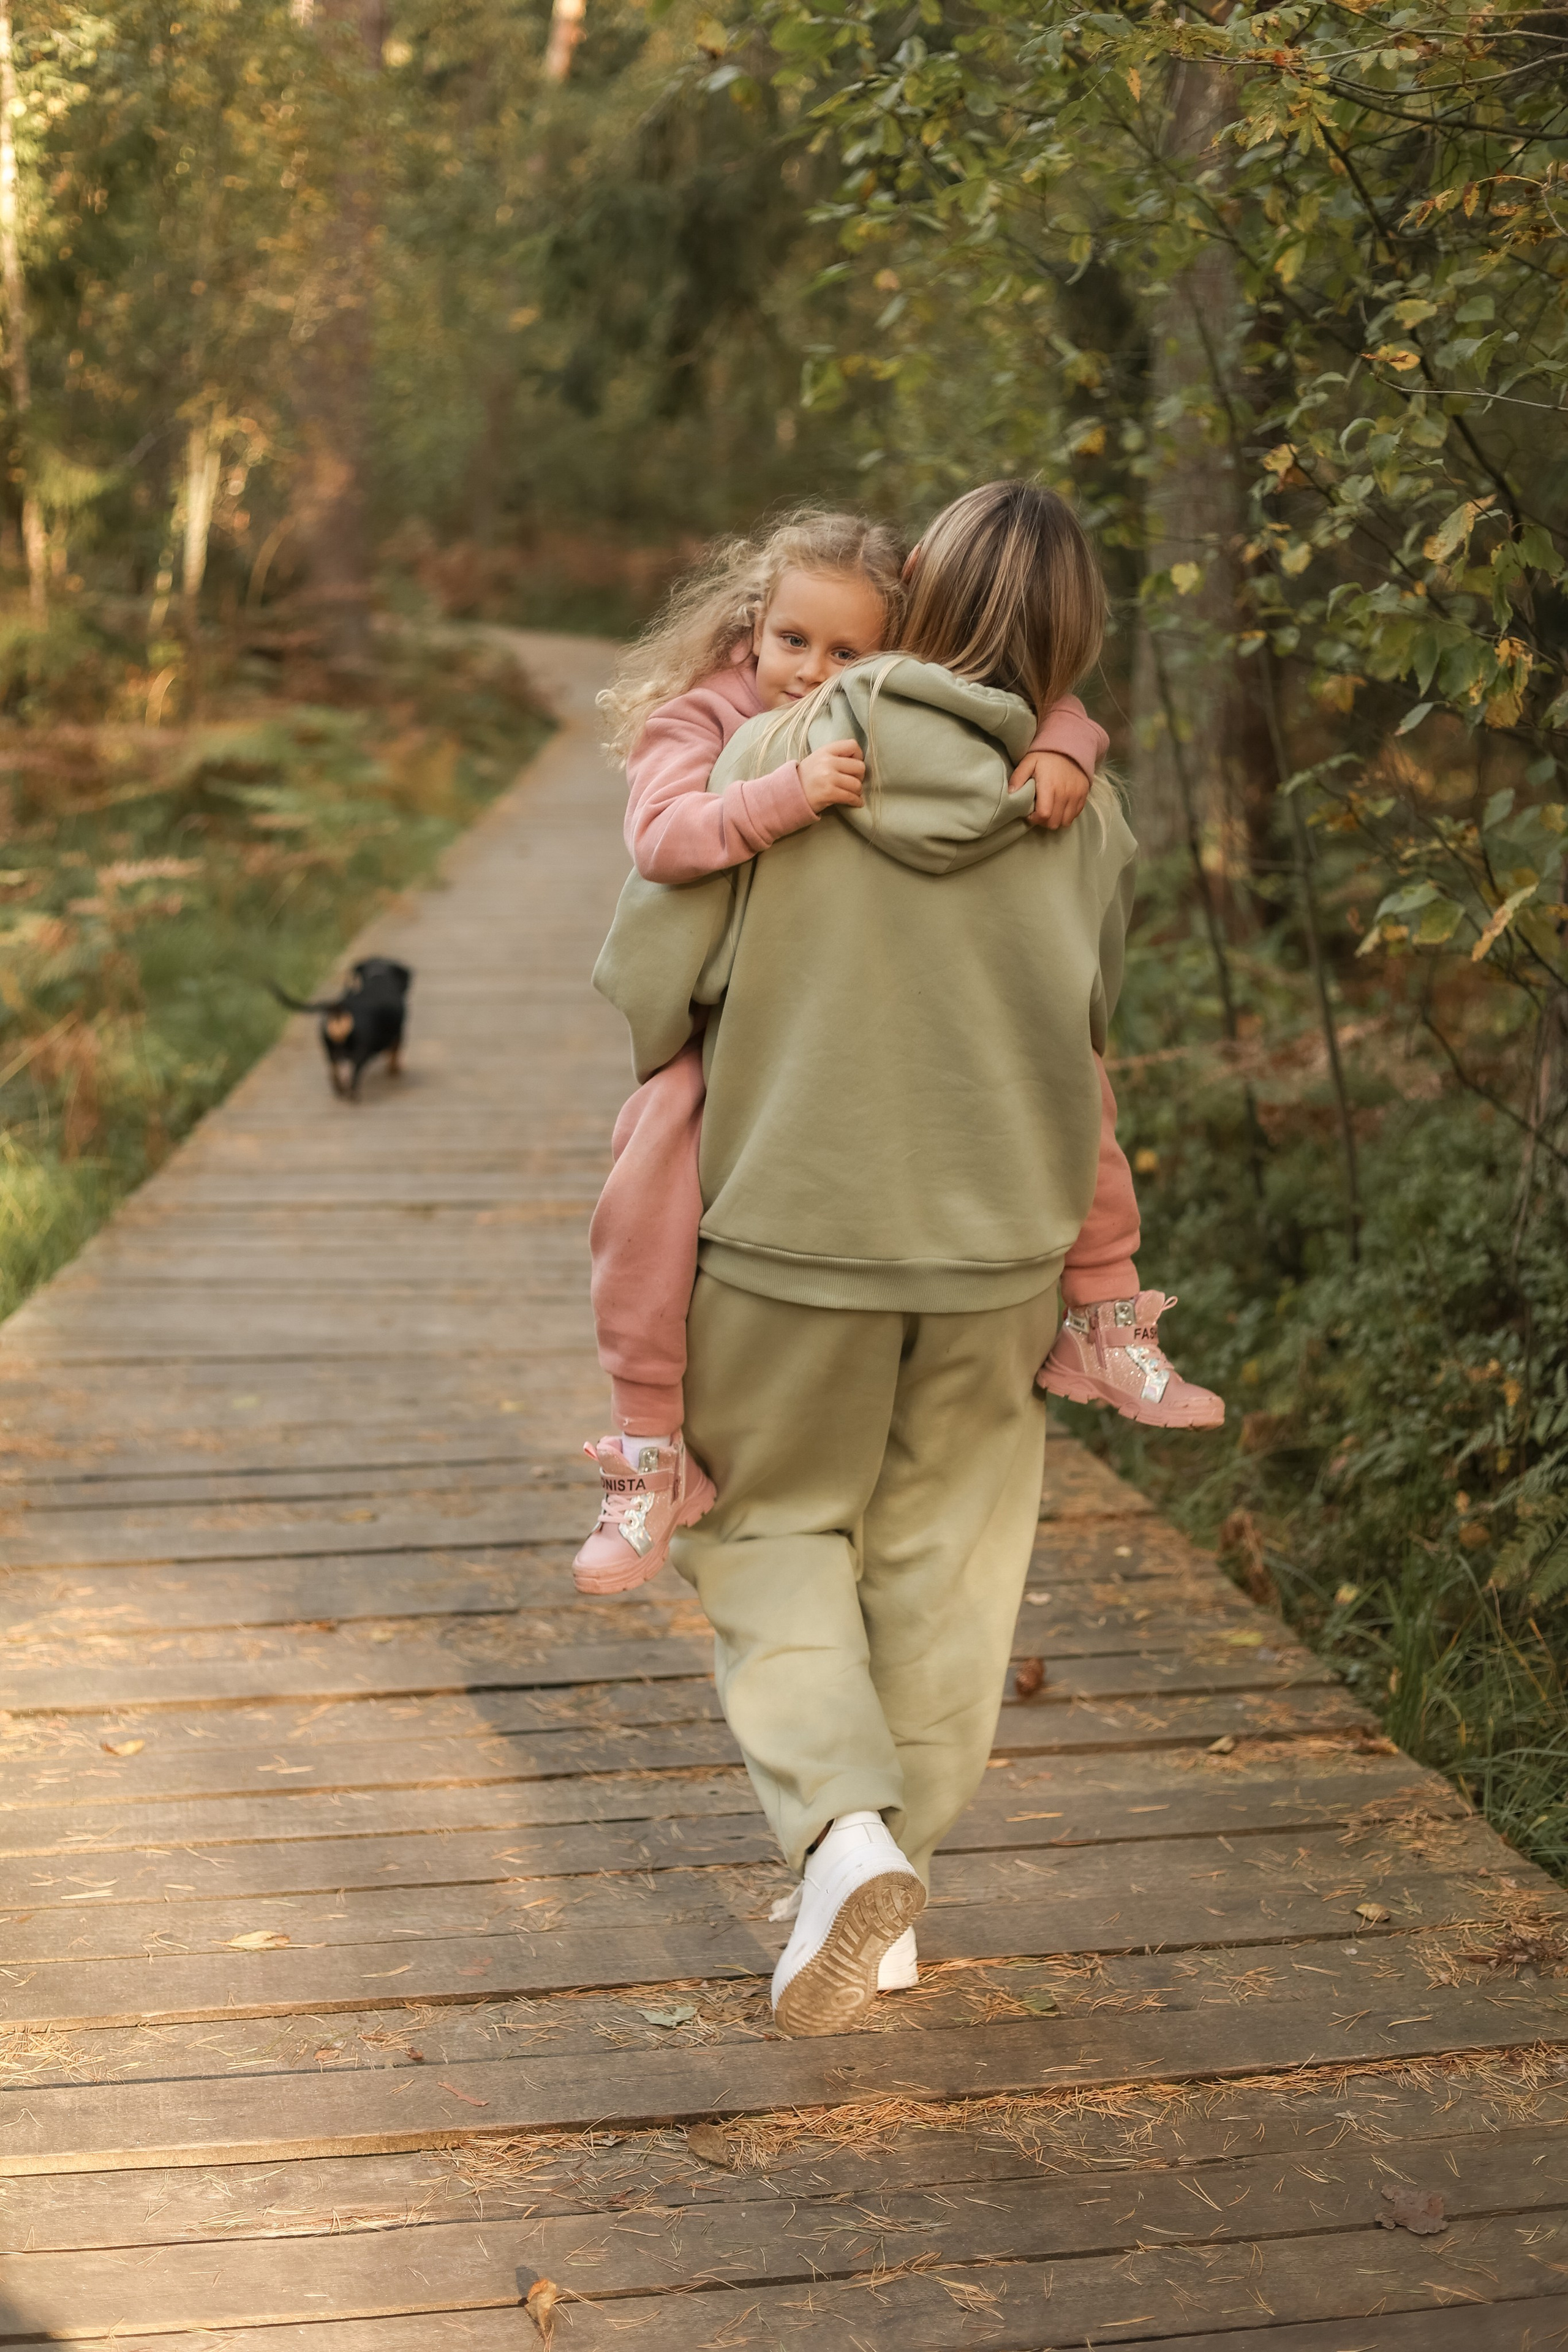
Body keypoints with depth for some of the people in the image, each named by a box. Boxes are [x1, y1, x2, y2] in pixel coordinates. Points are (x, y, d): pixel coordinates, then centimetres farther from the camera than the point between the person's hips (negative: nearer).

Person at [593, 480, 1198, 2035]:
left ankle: (840, 1826, -4)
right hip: (1002, 1243, 2)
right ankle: (896, 1862, 26)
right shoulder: (1084, 824, -7)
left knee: (771, 1524, 16)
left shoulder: (772, 759, -13)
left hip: (790, 1226, -2)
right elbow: (1090, 1031, 5)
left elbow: (642, 988, -10)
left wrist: (689, 1096, 11)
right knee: (942, 1557, 17)